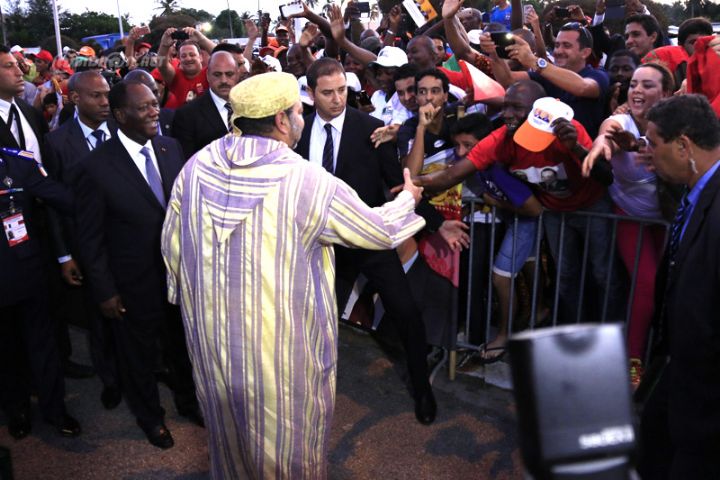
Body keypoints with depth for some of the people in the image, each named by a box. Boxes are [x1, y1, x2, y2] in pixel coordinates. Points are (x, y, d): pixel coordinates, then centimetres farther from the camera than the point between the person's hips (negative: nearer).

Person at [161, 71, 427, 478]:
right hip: (281, 343, -4)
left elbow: (172, 245, 3)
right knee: (291, 444, 20)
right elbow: (381, 230, -7)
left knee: (232, 434, 28)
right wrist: (408, 199, 14)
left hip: (212, 335, 5)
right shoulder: (310, 182, -20)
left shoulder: (197, 168, -7)